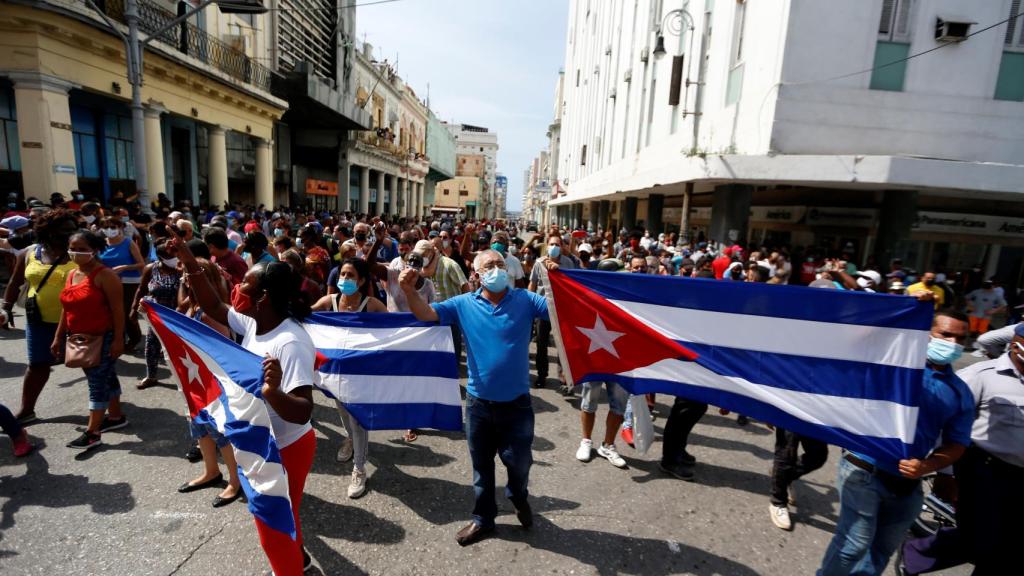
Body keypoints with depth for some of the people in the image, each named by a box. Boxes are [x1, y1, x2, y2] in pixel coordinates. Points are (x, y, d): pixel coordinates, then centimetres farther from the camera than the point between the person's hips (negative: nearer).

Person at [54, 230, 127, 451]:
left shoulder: (105, 275, -15)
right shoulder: (71, 275, 10)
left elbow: (117, 309, -18)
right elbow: (67, 309, 17)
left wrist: (118, 339, -21)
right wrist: (58, 337, 16)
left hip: (103, 338, -8)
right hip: (79, 339, 8)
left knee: (97, 382, -4)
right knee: (105, 378, 17)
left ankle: (92, 432, 2)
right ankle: (115, 416, 30)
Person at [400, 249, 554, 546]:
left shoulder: (525, 300, -8)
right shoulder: (464, 304, -5)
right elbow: (426, 314, -9)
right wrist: (409, 290, -27)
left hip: (517, 401, -1)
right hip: (478, 402, 1)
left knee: (519, 461, 16)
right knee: (481, 465, 19)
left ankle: (519, 497, 50)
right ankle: (483, 518, 42)